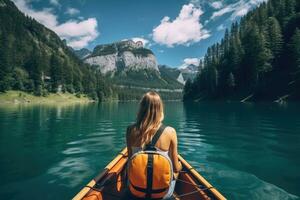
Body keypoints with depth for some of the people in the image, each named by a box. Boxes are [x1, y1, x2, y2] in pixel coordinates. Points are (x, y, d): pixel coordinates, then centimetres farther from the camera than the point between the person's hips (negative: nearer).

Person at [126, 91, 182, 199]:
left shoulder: (131, 130, -16)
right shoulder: (170, 132, -21)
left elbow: (130, 159, -5)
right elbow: (176, 168, -12)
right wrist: (179, 166, 12)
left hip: (136, 190, 2)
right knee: (178, 166, 29)